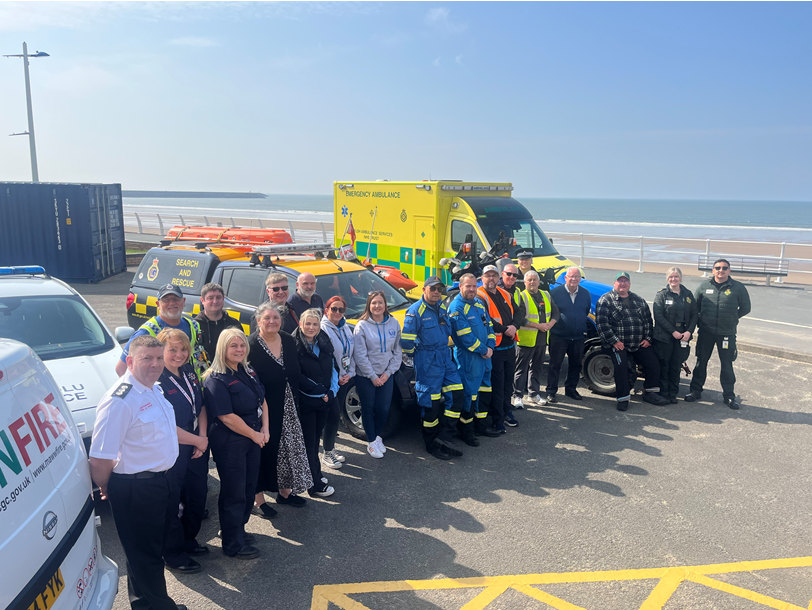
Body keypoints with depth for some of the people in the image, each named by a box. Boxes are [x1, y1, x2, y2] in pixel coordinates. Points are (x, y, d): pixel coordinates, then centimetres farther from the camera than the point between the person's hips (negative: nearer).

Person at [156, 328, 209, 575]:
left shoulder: (189, 372, 2)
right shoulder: (156, 381, -22)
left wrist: (203, 438, -5)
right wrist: (198, 441, -13)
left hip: (196, 450, 8)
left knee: (197, 497, 21)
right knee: (171, 504, 9)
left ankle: (188, 540, 44)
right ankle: (174, 554, 29)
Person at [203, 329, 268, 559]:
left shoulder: (248, 372, 7)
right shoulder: (216, 380, -18)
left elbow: (262, 402, 12)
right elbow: (227, 417, -21)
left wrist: (265, 430, -1)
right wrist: (254, 434, -13)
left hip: (253, 439, 8)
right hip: (230, 443, -8)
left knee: (249, 488, 17)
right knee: (234, 492, 4)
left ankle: (236, 529, 38)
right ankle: (234, 544, 19)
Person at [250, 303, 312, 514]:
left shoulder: (288, 341, 3)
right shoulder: (251, 346, -17)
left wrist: (296, 402, 8)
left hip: (288, 407, 7)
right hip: (264, 409, -6)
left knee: (289, 447, 16)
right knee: (264, 450, 4)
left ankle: (285, 491, 35)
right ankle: (257, 500, 20)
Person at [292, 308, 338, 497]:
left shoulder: (324, 343, 6)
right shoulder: (295, 345, -13)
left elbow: (333, 368, 10)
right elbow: (298, 377, -17)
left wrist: (332, 391, -5)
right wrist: (320, 392, -16)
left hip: (325, 401, 6)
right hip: (305, 402, -6)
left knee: (315, 439, 18)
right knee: (309, 442, 2)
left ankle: (315, 473, 32)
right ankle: (315, 485, 9)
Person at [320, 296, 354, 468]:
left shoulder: (346, 328, 9)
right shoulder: (322, 329, -15)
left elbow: (352, 353, 14)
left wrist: (349, 373, 1)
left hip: (344, 379, 7)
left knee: (334, 415, 14)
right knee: (334, 416, -7)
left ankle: (331, 447, 27)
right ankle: (327, 454, 7)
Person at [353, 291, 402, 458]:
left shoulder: (394, 323, 2)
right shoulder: (362, 325, -9)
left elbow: (397, 352, 5)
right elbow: (360, 355, -11)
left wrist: (388, 372, -4)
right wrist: (373, 376, -12)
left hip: (386, 376, 3)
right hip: (366, 376, -3)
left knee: (383, 409, 8)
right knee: (368, 409, 8)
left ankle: (378, 436, 31)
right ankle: (371, 442, 22)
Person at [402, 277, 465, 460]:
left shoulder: (442, 308, 11)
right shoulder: (415, 310, -13)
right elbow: (406, 341, -15)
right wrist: (414, 352, -1)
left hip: (445, 357, 8)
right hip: (426, 362, -7)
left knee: (456, 394, 2)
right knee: (431, 403, -1)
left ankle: (445, 438, 9)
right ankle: (432, 444, 13)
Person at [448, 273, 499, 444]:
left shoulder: (479, 303, 13)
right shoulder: (456, 307, -13)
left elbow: (489, 326, 15)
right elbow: (465, 335, -19)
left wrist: (490, 347, 0)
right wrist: (483, 350, -14)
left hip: (485, 356, 8)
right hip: (468, 358, -8)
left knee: (484, 391, 15)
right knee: (469, 393, -4)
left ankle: (480, 425, 29)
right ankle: (466, 431, 9)